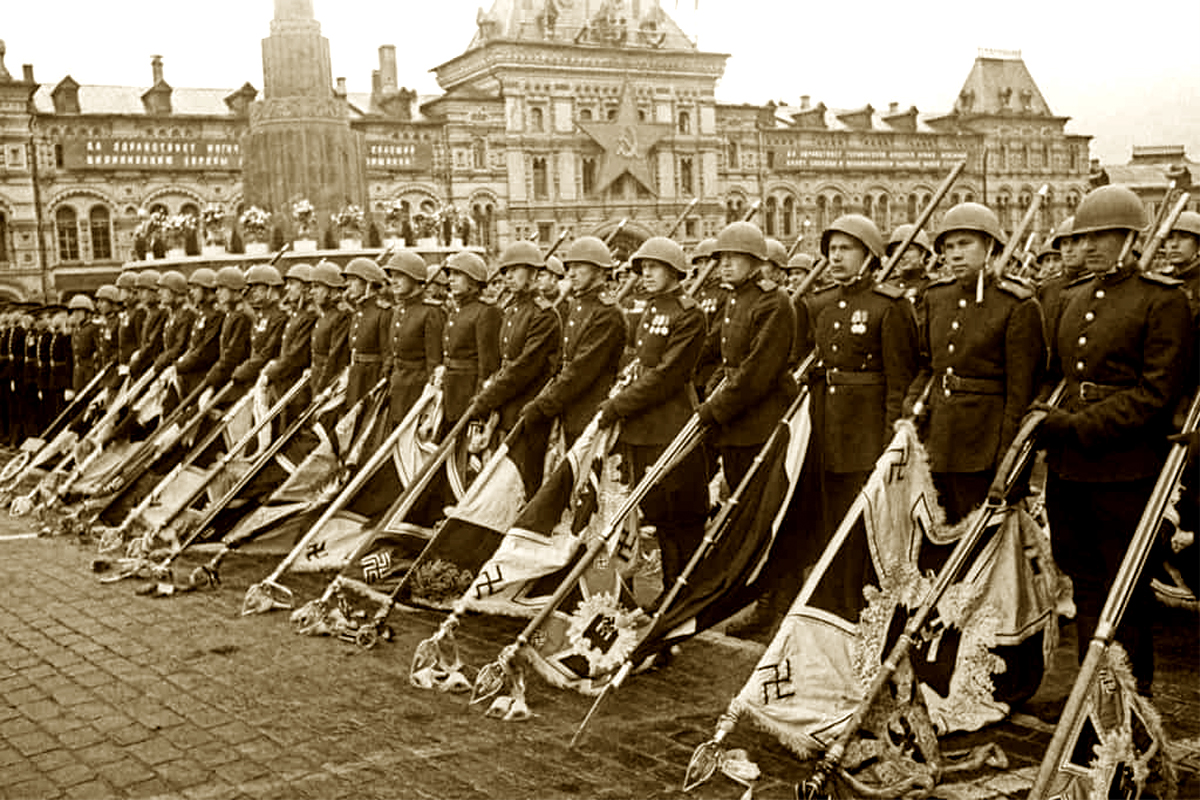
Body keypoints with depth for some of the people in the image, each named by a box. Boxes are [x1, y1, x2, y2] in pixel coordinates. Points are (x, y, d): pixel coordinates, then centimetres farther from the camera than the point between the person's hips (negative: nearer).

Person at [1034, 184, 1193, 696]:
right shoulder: (1072, 299, 14)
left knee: (1126, 592, 4)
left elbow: (1159, 391, -13)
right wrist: (1047, 420, 7)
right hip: (1067, 468, 6)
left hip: (1125, 471, -6)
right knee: (1084, 584, 14)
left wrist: (1081, 425, -17)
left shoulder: (1163, 300, -6)